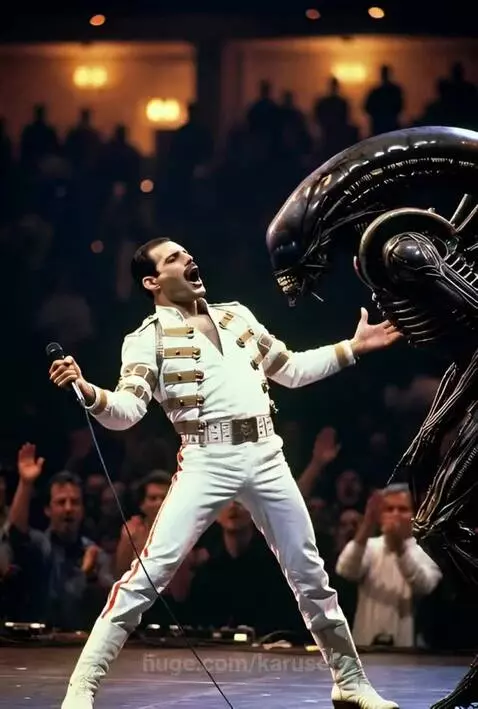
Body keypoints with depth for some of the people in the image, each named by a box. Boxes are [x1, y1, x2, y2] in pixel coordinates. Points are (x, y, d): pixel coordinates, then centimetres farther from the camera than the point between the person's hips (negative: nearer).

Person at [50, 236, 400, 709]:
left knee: (310, 576, 12)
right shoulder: (148, 338, 0)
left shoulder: (237, 316, 17)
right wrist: (87, 391, -33)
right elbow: (127, 412, -13)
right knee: (148, 573, -16)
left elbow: (291, 370, 25)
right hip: (208, 462, -5)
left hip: (266, 457, 5)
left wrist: (354, 347, 19)